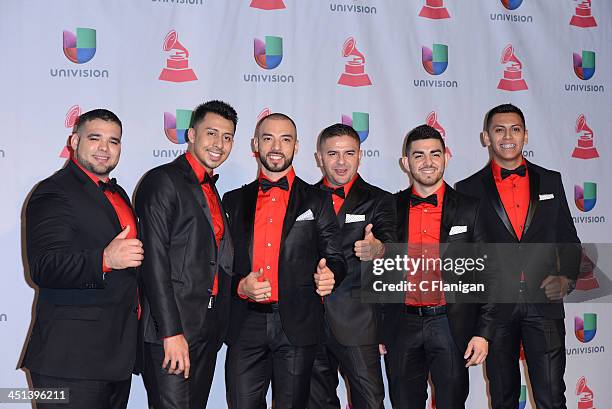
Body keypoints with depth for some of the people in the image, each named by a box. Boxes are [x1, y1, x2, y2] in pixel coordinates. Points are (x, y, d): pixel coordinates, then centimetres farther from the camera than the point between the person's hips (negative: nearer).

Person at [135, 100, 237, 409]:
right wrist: (172, 333, -20)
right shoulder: (162, 181, -8)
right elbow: (154, 262, -16)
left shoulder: (211, 190, 18)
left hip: (207, 331, 8)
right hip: (169, 329, -8)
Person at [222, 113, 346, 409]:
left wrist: (328, 275, -17)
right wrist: (239, 286, -10)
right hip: (246, 326, 1)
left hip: (297, 327, -1)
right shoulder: (233, 201, 13)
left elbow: (335, 259, 6)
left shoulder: (318, 201, 8)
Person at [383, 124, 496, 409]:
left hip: (452, 327, -1)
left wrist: (483, 332, -5)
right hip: (401, 329, 1)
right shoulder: (390, 209, 5)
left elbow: (487, 275, 1)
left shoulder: (470, 210, 2)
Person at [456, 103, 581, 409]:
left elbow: (569, 240, 13)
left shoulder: (550, 181, 10)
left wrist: (566, 277, -4)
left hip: (544, 302, 1)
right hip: (495, 305, 0)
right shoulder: (469, 189, 3)